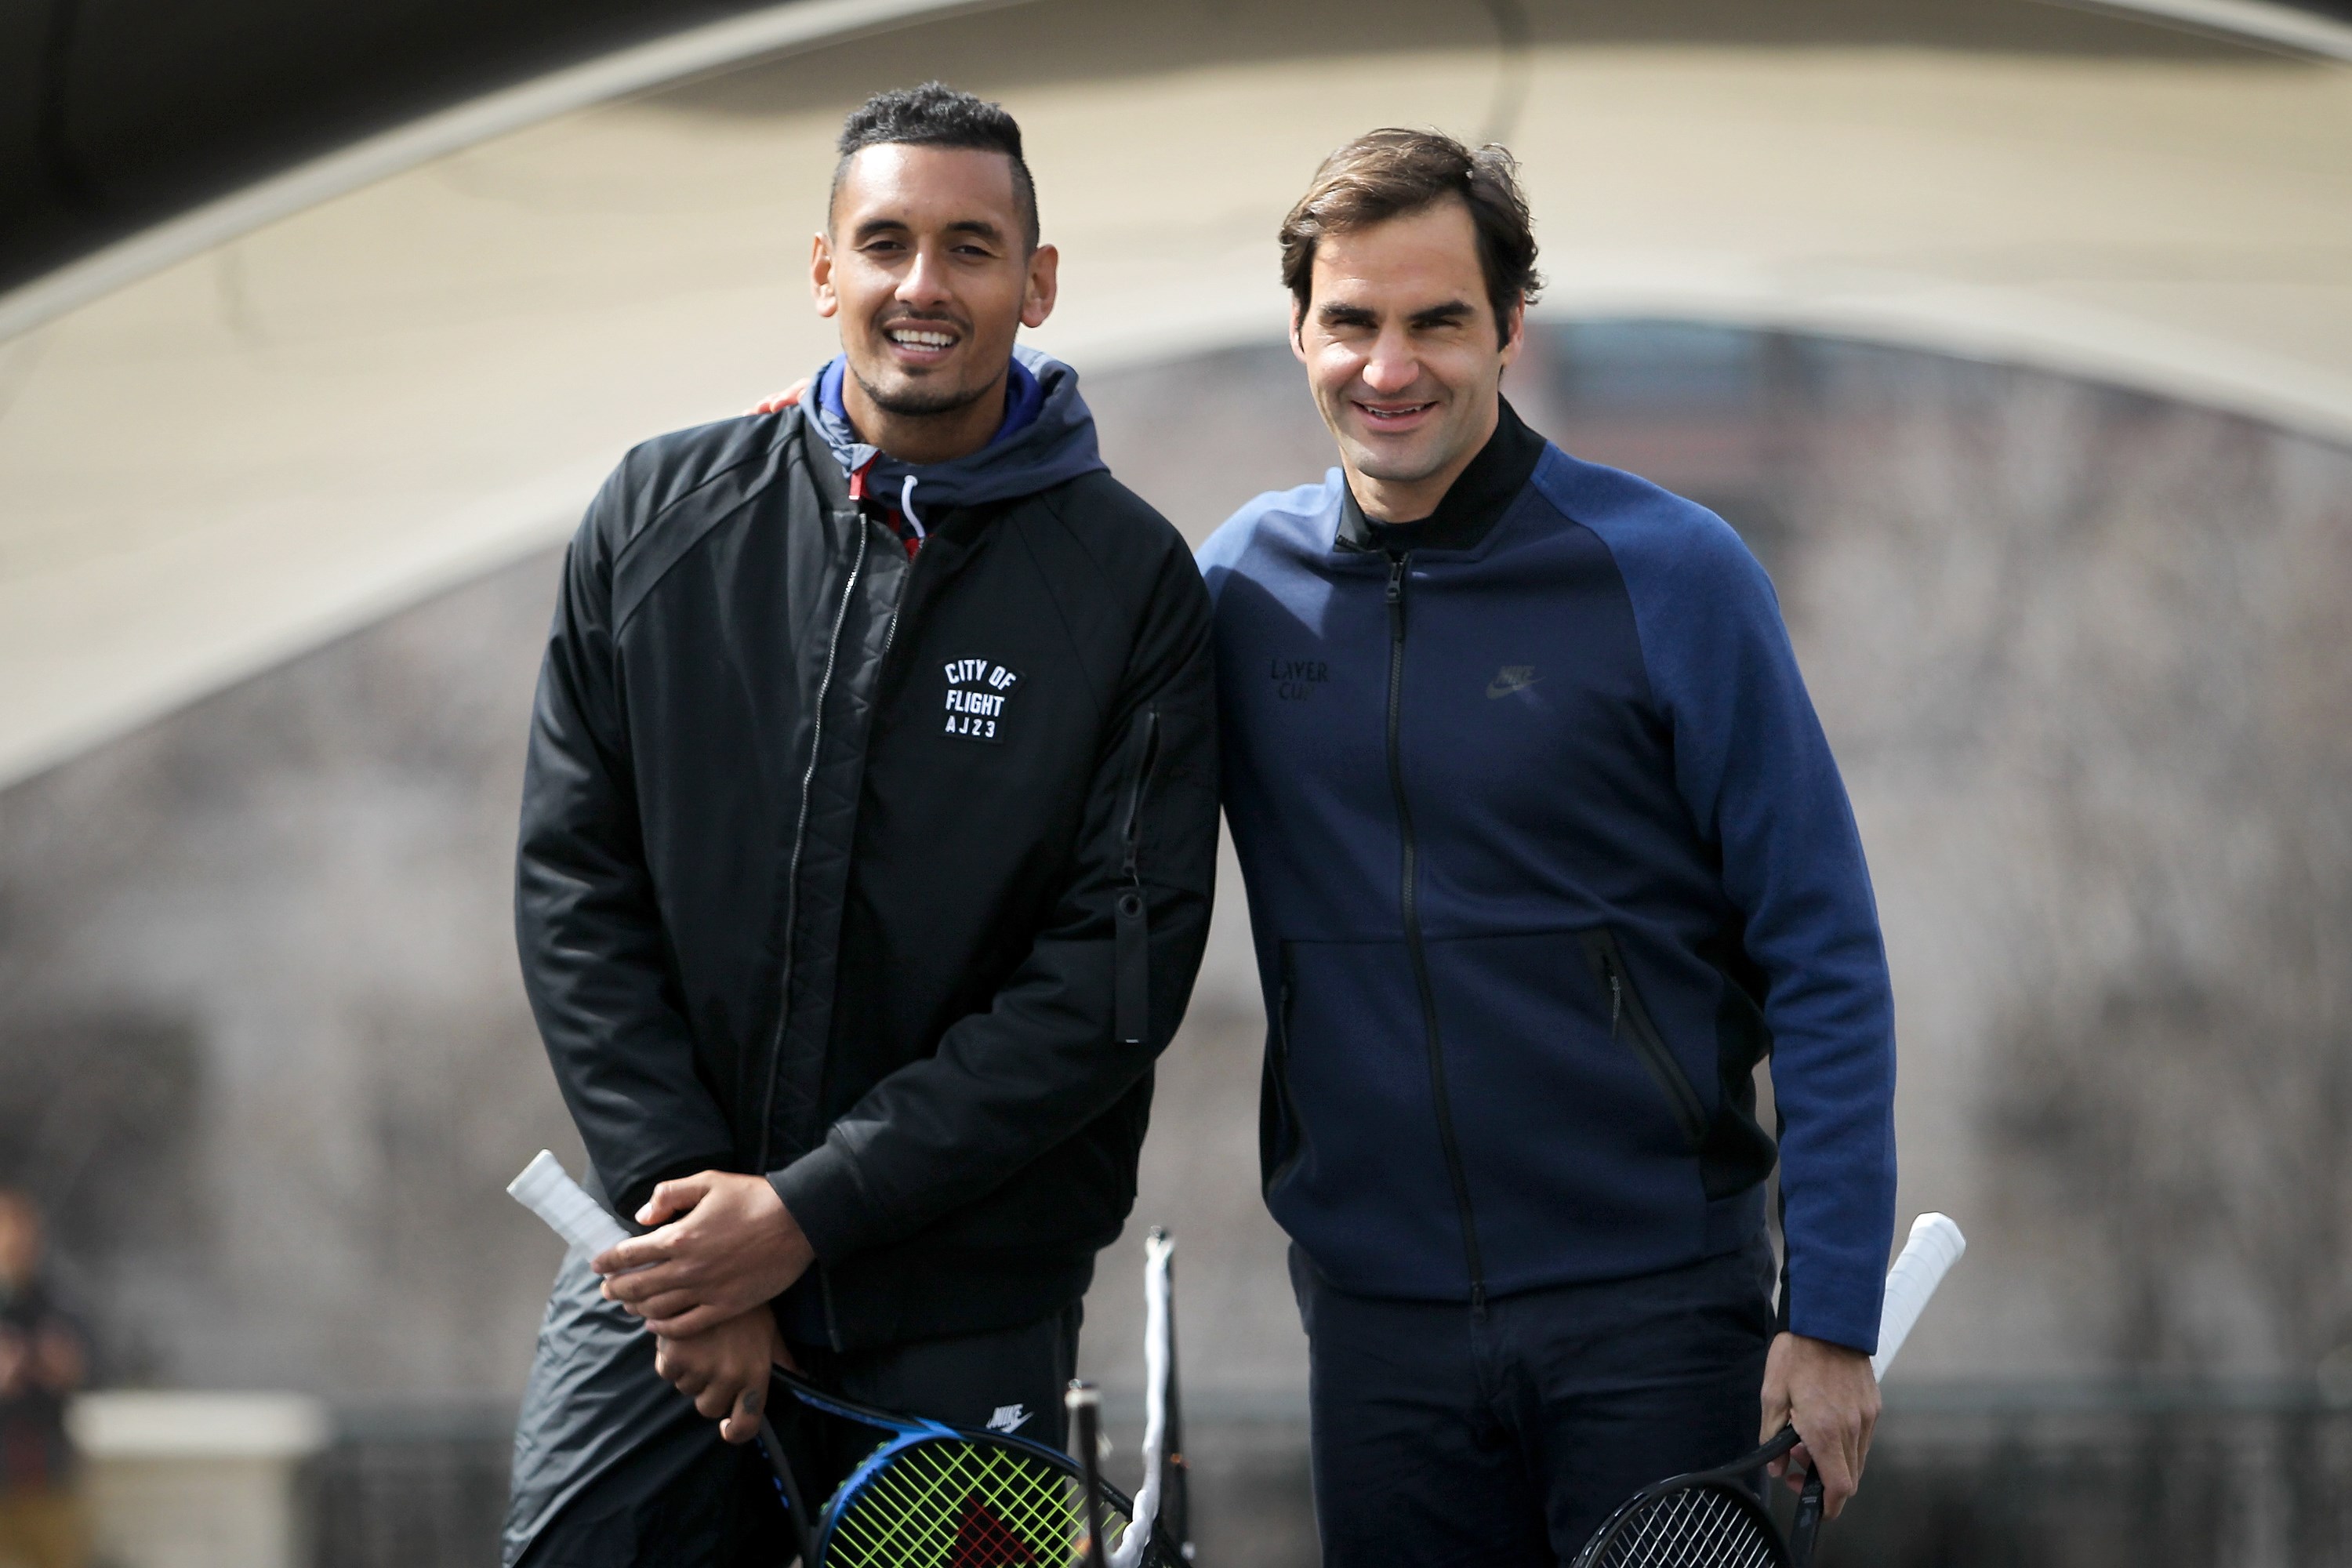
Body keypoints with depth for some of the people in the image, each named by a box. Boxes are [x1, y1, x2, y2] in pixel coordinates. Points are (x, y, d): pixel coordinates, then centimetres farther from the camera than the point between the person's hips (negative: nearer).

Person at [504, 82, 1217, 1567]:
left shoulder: (1131, 580, -5)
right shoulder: (661, 518, 3)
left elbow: (1118, 971, -10)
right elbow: (576, 887, 3)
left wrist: (803, 1211, -15)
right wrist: (681, 1193, -10)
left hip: (963, 1313, -2)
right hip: (664, 1268, 2)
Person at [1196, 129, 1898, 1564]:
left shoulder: (1671, 572, -6)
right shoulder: (1242, 584, 4)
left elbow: (1825, 964, -5)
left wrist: (1833, 1312, -9)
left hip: (1654, 1319, -3)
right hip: (1376, 1322, 3)